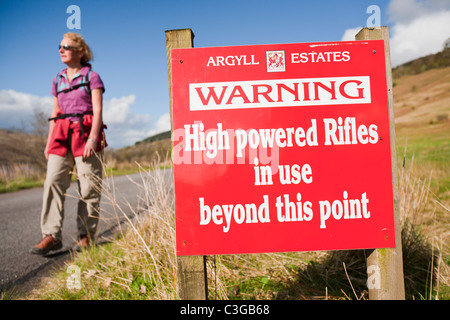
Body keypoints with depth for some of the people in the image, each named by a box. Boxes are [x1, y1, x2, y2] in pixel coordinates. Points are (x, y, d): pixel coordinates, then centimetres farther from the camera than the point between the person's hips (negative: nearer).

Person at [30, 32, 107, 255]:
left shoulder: (92, 77, 4)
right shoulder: (57, 80, 19)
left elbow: (98, 110, -5)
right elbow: (55, 113, 20)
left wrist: (92, 138, -16)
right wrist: (49, 142, 14)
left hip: (86, 134, -5)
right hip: (62, 136, 5)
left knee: (88, 186, -4)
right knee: (53, 182, -6)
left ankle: (86, 235, 5)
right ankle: (51, 235, -1)